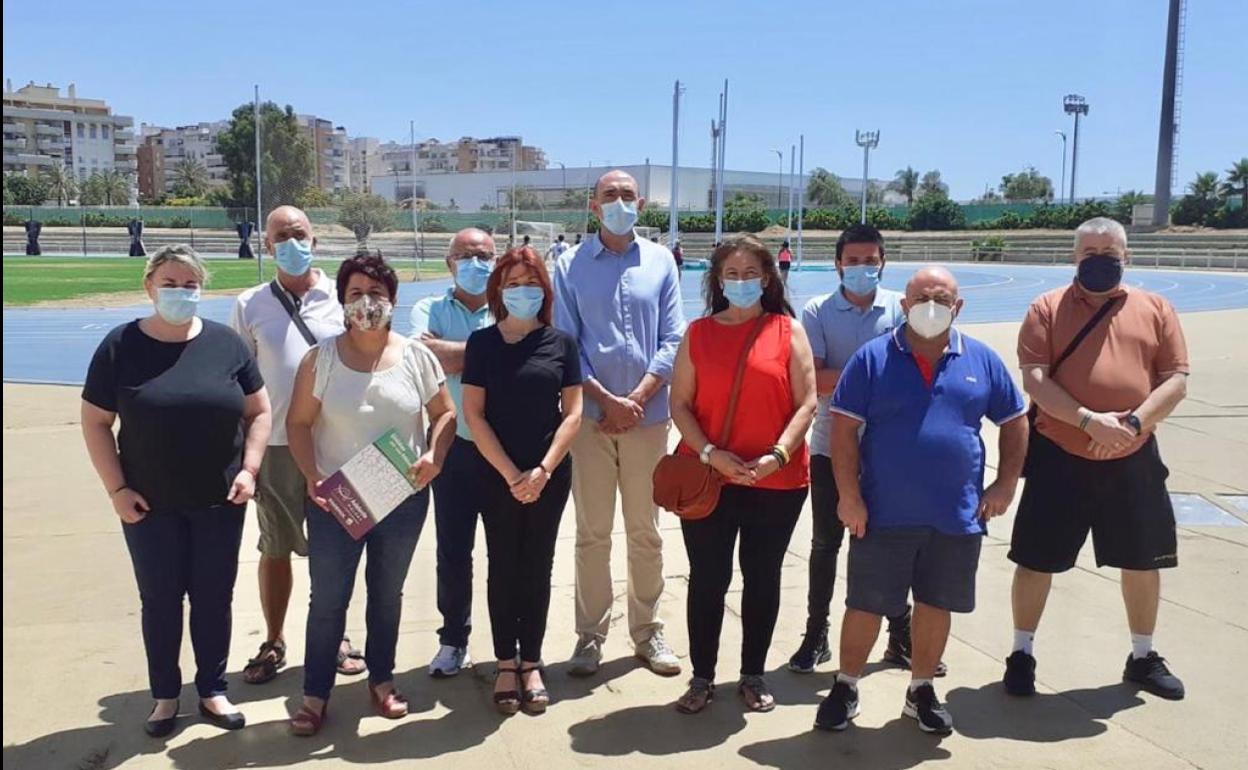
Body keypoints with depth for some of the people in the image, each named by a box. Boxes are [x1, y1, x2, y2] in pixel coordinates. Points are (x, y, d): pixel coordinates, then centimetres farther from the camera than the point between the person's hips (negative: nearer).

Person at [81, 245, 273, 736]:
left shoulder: (226, 343, -1)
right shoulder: (120, 346, -4)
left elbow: (259, 411, 4)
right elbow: (95, 422, -1)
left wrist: (249, 469, -6)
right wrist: (117, 489, -7)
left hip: (219, 501, 1)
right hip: (150, 505, -1)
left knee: (214, 596, 10)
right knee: (160, 599, 10)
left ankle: (212, 690, 27)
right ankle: (165, 695, 27)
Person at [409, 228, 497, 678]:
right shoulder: (430, 310, 6)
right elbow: (426, 354, -13)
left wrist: (449, 352, -13)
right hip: (454, 445, 1)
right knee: (452, 549, 9)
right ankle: (453, 640, 24)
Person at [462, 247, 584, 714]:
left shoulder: (561, 343, 2)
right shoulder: (482, 342, 0)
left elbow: (573, 414, 0)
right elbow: (474, 415, -4)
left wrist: (543, 470, -11)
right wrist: (510, 473, -11)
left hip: (551, 476, 1)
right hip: (497, 475, -1)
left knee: (537, 568, 8)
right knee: (503, 567, 7)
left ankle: (531, 664, 19)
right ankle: (505, 665, 17)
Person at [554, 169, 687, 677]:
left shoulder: (660, 262, 6)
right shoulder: (571, 265, 2)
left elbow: (672, 340, 2)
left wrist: (637, 398, -9)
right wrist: (607, 400, -10)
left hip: (647, 416, 1)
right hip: (591, 415, -1)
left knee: (646, 531, 9)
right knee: (592, 533, 5)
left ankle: (648, 631, 22)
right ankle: (591, 635, 16)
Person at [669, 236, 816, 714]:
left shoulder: (788, 331, 2)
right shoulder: (699, 333, 5)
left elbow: (806, 404, -2)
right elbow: (680, 405, 2)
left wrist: (776, 456, -15)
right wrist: (710, 453, -12)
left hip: (777, 482, 0)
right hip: (707, 478, 1)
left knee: (762, 578, 11)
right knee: (707, 578, 6)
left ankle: (753, 675, 27)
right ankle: (702, 677, 21)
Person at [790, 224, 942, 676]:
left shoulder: (901, 308, -1)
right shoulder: (817, 312, -3)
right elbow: (812, 380, -12)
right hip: (832, 447, 0)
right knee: (826, 542, 10)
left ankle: (901, 636, 27)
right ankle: (816, 635, 24)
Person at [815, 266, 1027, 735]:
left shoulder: (982, 360, 4)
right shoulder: (873, 358, -4)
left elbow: (1014, 421, 13)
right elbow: (844, 428, -6)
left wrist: (1006, 484, 5)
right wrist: (849, 496, -11)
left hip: (957, 516, 3)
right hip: (883, 515, -2)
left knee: (936, 605, 14)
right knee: (866, 605, 7)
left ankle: (921, 690, 32)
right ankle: (845, 688, 25)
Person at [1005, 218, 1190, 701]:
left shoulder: (1155, 310, 6)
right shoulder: (1047, 309, -2)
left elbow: (1176, 381, 0)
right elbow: (1034, 380, -11)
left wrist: (1135, 423, -16)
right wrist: (1090, 421, -22)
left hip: (1133, 460, 3)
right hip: (1060, 458, -3)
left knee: (1143, 561, 15)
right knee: (1037, 560, 4)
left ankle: (1142, 658, 35)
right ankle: (1022, 655, 22)